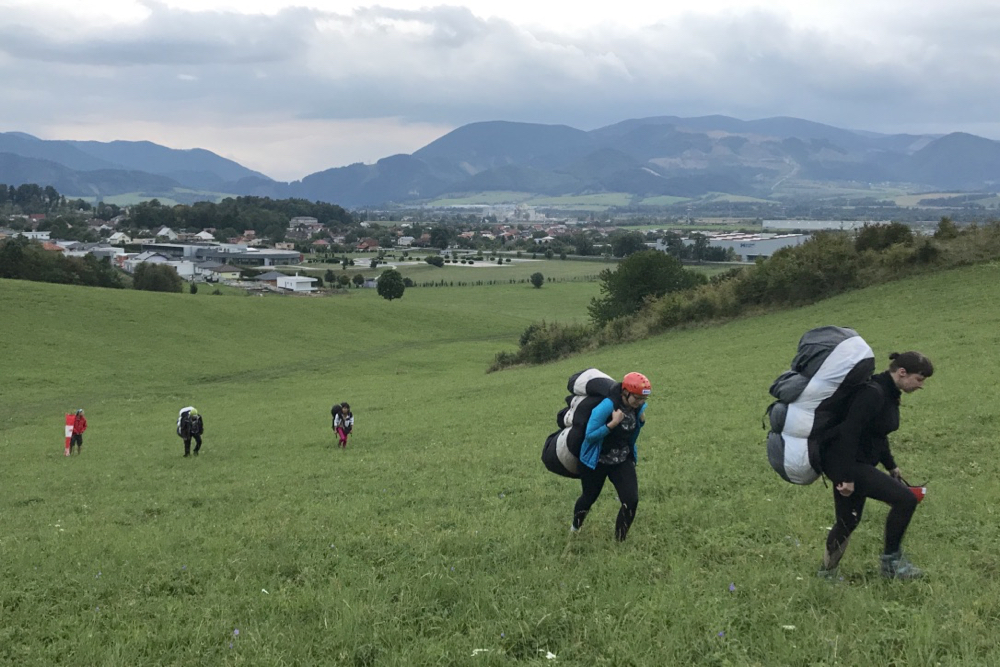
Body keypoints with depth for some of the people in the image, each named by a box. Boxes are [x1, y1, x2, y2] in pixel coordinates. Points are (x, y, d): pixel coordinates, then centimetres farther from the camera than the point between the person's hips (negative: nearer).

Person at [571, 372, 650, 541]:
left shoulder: (639, 408, -10)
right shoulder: (606, 406, -30)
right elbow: (589, 436, -26)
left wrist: (641, 422, -13)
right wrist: (613, 423, -36)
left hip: (623, 461, 4)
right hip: (597, 461, -4)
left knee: (631, 500, -11)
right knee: (589, 497, 16)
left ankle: (620, 541, 10)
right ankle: (575, 527, 48)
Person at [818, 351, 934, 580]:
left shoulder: (889, 394, 9)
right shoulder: (872, 393, -22)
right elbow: (849, 433, -27)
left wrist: (891, 467, 25)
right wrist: (847, 477, -27)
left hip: (858, 463, 10)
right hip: (842, 461, -10)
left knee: (848, 521, 19)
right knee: (905, 499, -11)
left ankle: (827, 572, 35)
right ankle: (891, 561, 6)